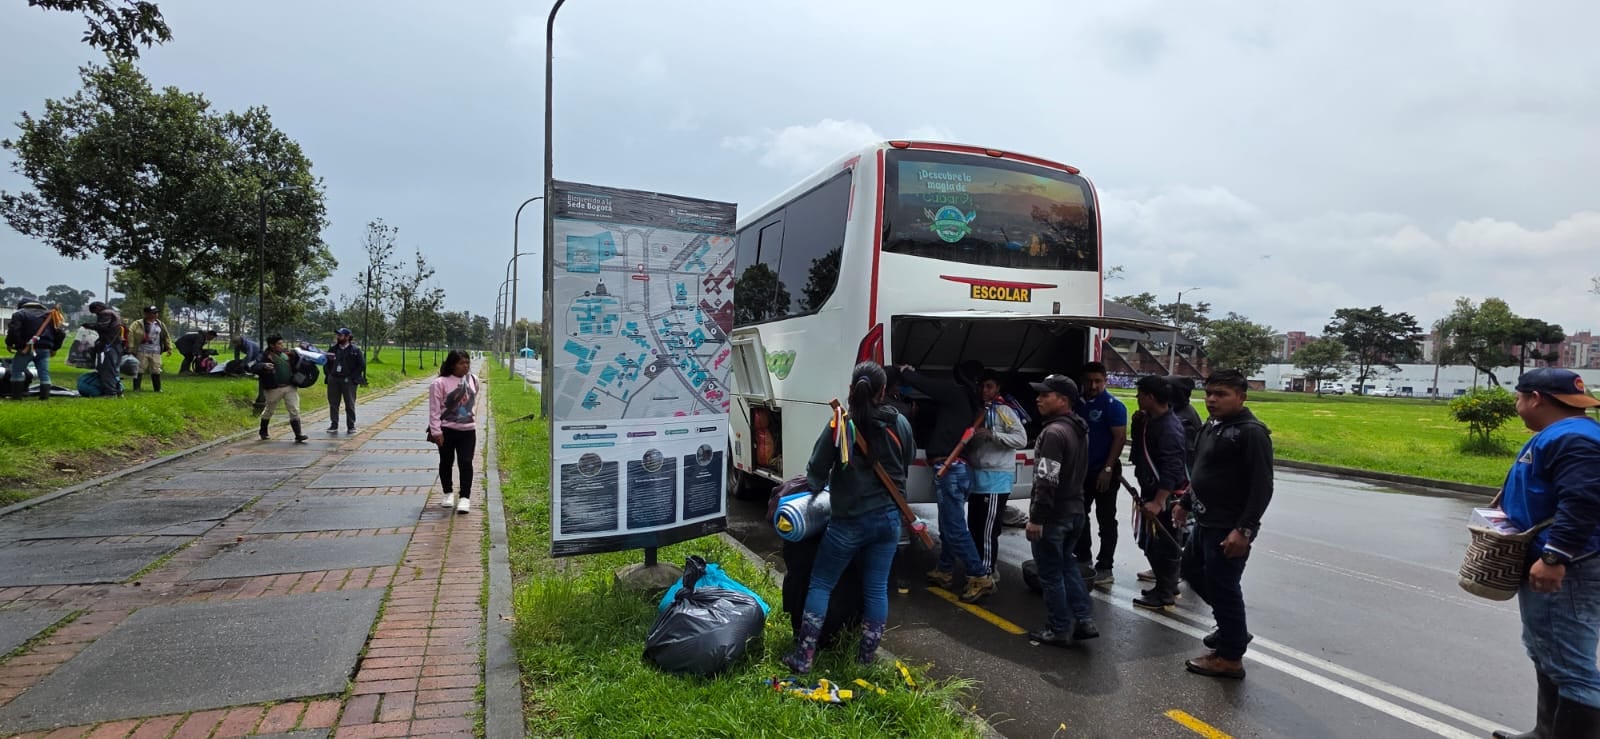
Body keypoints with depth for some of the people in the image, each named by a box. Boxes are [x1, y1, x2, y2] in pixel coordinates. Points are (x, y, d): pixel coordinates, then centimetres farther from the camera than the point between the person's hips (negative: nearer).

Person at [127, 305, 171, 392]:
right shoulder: (138, 324, -5)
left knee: (156, 370, 6)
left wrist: (169, 348, 14)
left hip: (155, 352, 4)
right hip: (142, 352, -3)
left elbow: (166, 336, 17)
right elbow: (131, 335, -9)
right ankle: (136, 388, 3)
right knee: (139, 370, -2)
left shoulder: (160, 325, 10)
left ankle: (157, 388, 13)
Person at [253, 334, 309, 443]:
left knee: (294, 410, -4)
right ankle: (263, 432, 38)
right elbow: (256, 368, -22)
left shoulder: (287, 353, 8)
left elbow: (294, 366, 25)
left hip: (290, 387, 4)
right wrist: (264, 367, -42)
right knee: (269, 410, 16)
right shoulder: (267, 356, -10)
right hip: (274, 388, -4)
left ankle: (298, 435, -7)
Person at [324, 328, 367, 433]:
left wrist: (352, 377, -11)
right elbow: (326, 362, 18)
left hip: (348, 380, -4)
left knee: (350, 404, 3)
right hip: (333, 380, 4)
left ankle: (351, 426, 9)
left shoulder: (355, 350, -4)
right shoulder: (333, 349, 9)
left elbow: (362, 365, -5)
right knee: (333, 404, 6)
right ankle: (333, 425, 13)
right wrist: (329, 375, 4)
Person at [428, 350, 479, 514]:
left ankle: (465, 497, 1)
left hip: (468, 430, 2)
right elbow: (434, 409, -11)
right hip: (447, 430, -2)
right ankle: (448, 493, 29)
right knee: (446, 462, 13)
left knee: (466, 463, -3)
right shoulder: (440, 383, -12)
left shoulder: (473, 380, 3)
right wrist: (436, 431, -13)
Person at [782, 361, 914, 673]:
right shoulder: (900, 424, -3)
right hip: (888, 518, 4)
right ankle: (868, 654, 25)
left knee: (821, 584, 9)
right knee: (876, 587, 15)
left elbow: (816, 472, -7)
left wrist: (818, 487, 16)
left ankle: (803, 656, 11)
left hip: (848, 522, -3)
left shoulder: (840, 424, -15)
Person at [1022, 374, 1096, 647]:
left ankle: (1059, 631, 14)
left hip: (1053, 516, -9)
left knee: (1050, 574, 4)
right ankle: (1084, 621, 23)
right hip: (1075, 511, 10)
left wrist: (1036, 518, -20)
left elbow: (1047, 481, -25)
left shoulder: (1054, 432, -22)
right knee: (1066, 566, 22)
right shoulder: (1079, 429, 10)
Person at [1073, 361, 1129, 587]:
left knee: (1106, 521, 2)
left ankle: (1105, 568, 9)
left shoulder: (1113, 405, -10)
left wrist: (1107, 469, -19)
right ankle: (1083, 559, 28)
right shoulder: (1077, 404, 8)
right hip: (1081, 470, 6)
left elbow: (1120, 438, -14)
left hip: (1104, 471, -6)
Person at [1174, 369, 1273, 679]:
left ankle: (1230, 657, 16)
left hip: (1229, 529, -10)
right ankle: (1232, 627, 40)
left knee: (1222, 587, 0)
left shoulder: (1251, 432, -17)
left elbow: (1262, 487, -21)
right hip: (1206, 522, 10)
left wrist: (1244, 529, -25)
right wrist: (1187, 504, 24)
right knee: (1193, 571, 22)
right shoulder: (1210, 426, 10)